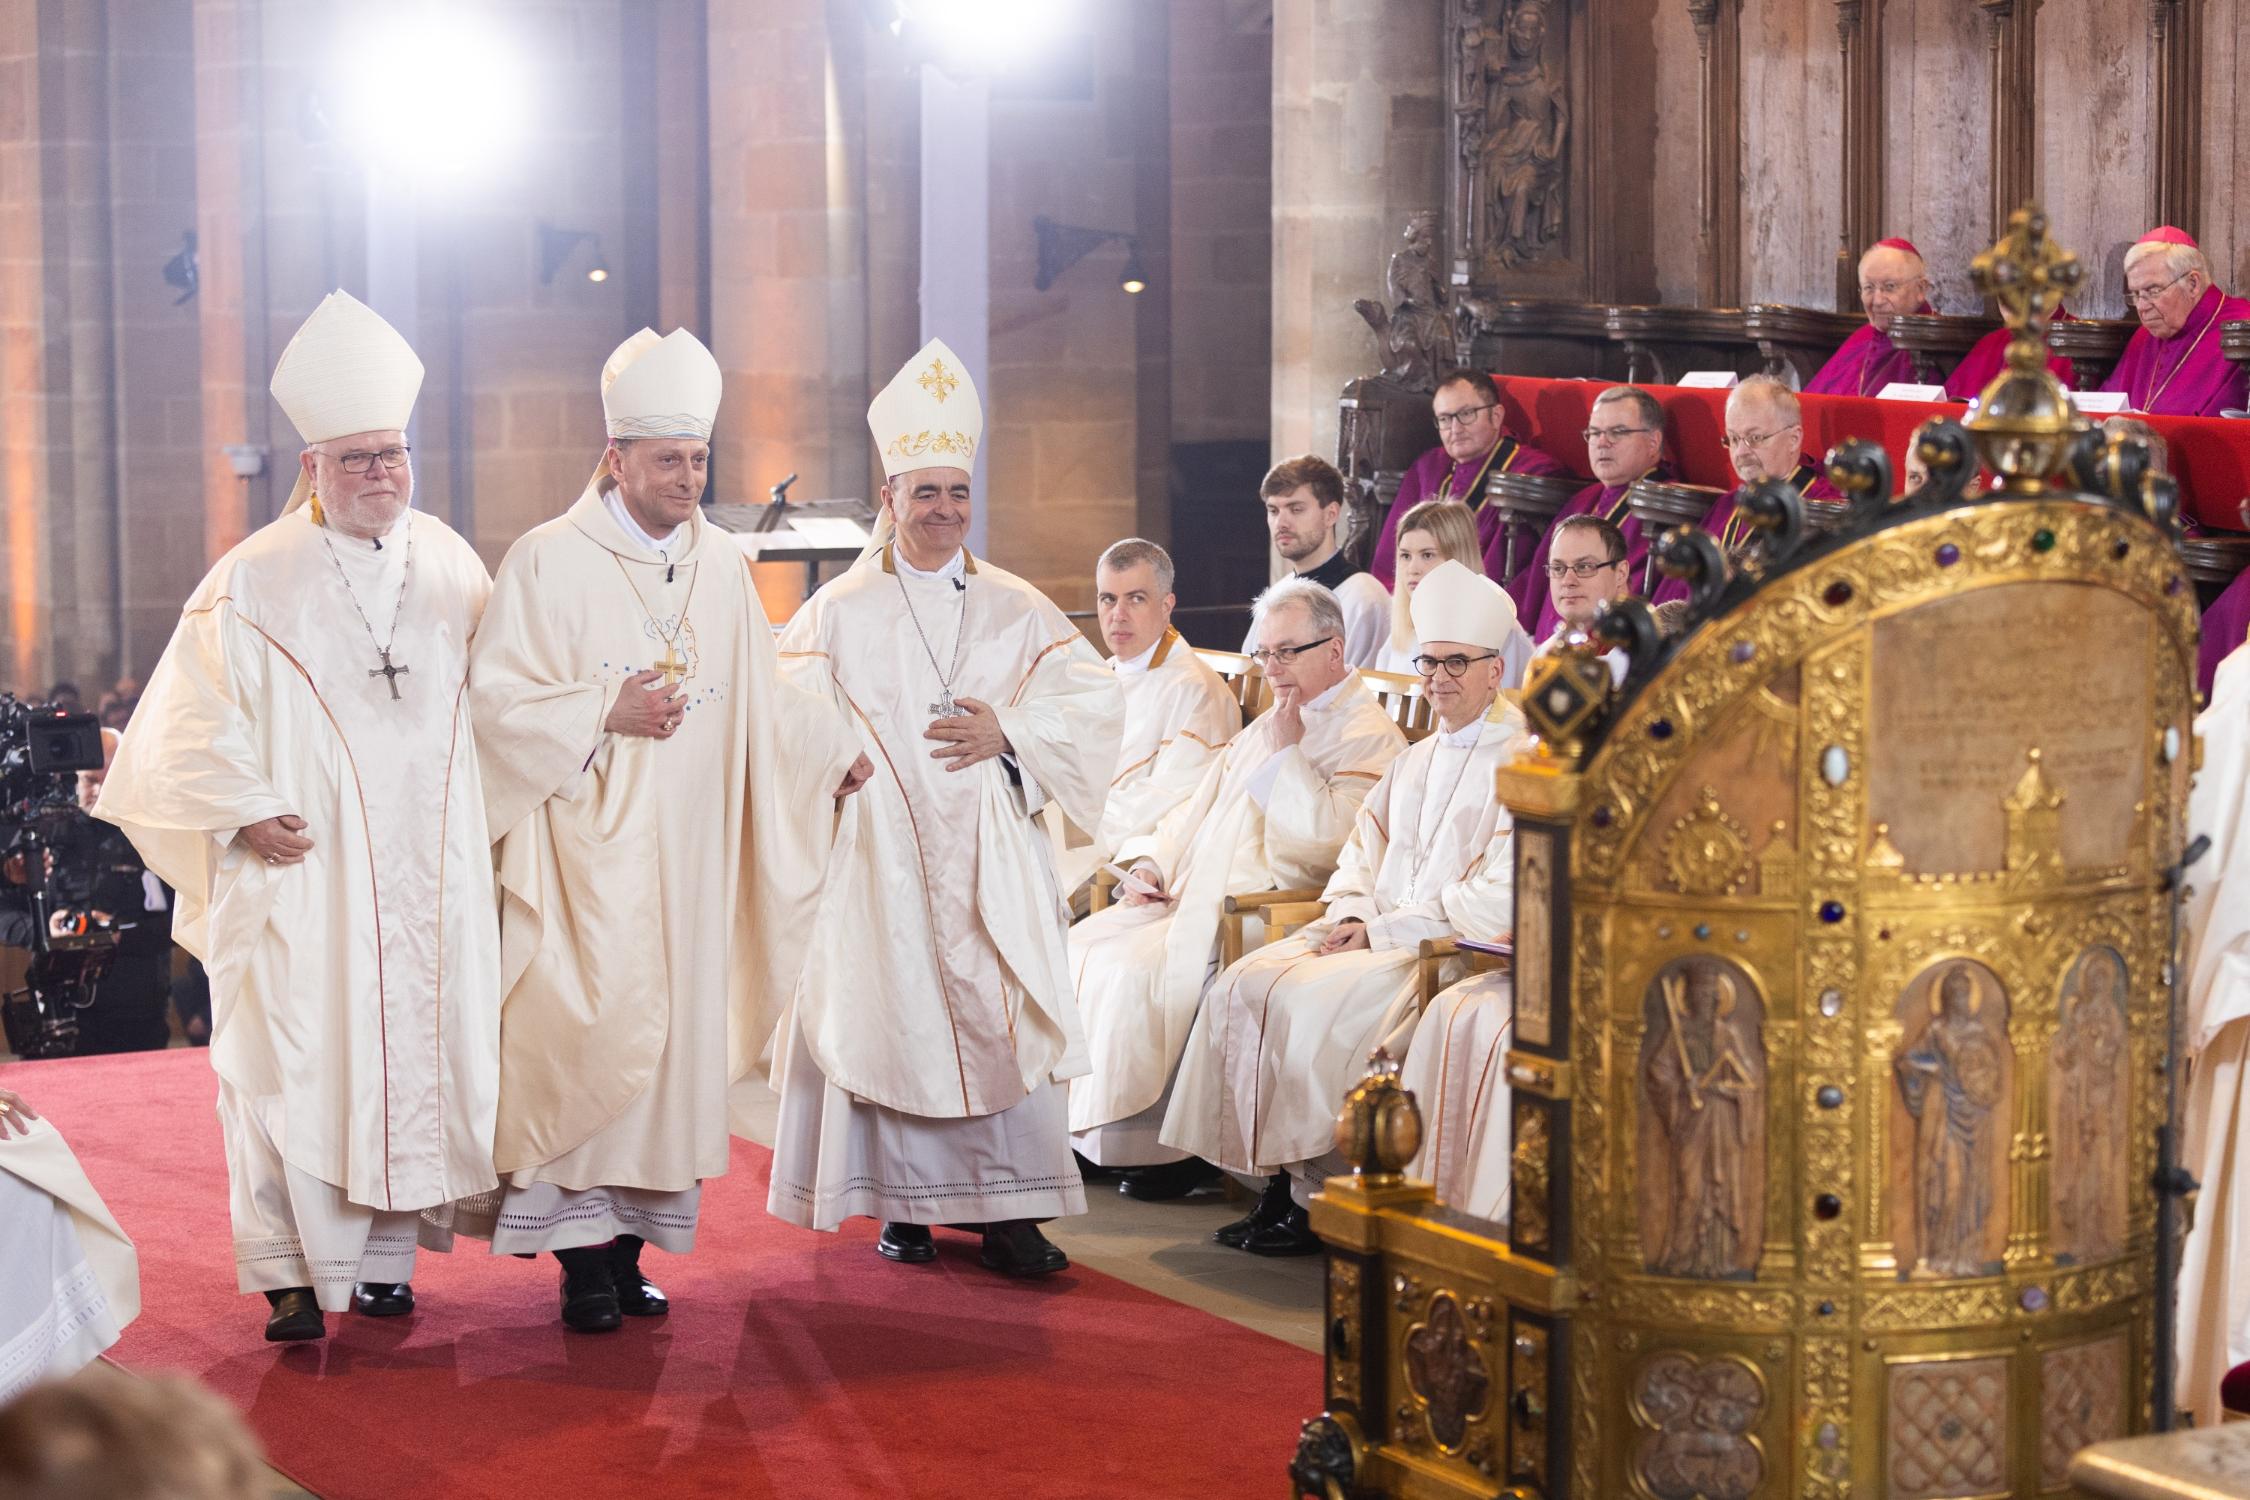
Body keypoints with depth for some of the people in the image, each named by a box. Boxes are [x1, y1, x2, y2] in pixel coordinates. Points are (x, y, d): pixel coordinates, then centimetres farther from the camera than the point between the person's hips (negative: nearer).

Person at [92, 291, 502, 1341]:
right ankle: (291, 1273, -1)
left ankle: (384, 1255, 16)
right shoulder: (252, 584, -3)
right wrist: (246, 814, -14)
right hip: (300, 870, -4)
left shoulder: (451, 567, 9)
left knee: (414, 1050, 5)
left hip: (427, 880, 4)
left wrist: (484, 817, 9)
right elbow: (190, 724, -4)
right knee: (292, 1061, -8)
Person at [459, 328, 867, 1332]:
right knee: (592, 1032, -10)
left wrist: (836, 753, 19)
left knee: (671, 1032, 4)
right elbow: (495, 699, -7)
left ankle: (628, 1245, 10)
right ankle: (582, 1255, -4)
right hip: (587, 848, -5)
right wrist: (608, 713, -14)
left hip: (687, 856, 5)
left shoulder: (722, 568, 11)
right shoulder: (548, 562, -5)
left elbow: (759, 698, 22)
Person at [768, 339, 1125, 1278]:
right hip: (882, 853, -1)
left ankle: (1008, 1210, -1)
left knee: (1003, 1016, -5)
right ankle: (905, 1205, 8)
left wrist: (1008, 731, -10)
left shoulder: (1017, 610, 12)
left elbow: (1092, 700, 3)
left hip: (991, 856, 1)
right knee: (892, 1015, -2)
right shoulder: (840, 612, 7)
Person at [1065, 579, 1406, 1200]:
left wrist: (1287, 752, -14)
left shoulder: (1370, 739, -8)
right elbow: (1201, 808, 26)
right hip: (1196, 895, 9)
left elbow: (1324, 840, -21)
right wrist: (1155, 863, 9)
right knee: (1082, 946, -4)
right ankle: (1088, 1126, -2)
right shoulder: (1268, 726, 21)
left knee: (1136, 969, -26)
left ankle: (1167, 1142, -14)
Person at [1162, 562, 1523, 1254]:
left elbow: (1500, 898, -15)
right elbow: (1363, 851, 22)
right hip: (1384, 935, 8)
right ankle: (1277, 1182, -13)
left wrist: (1383, 931, -15)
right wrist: (1352, 916, -1)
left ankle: (1314, 1197, -15)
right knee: (1242, 985, -12)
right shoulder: (1415, 761, 21)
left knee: (1310, 1004, -27)